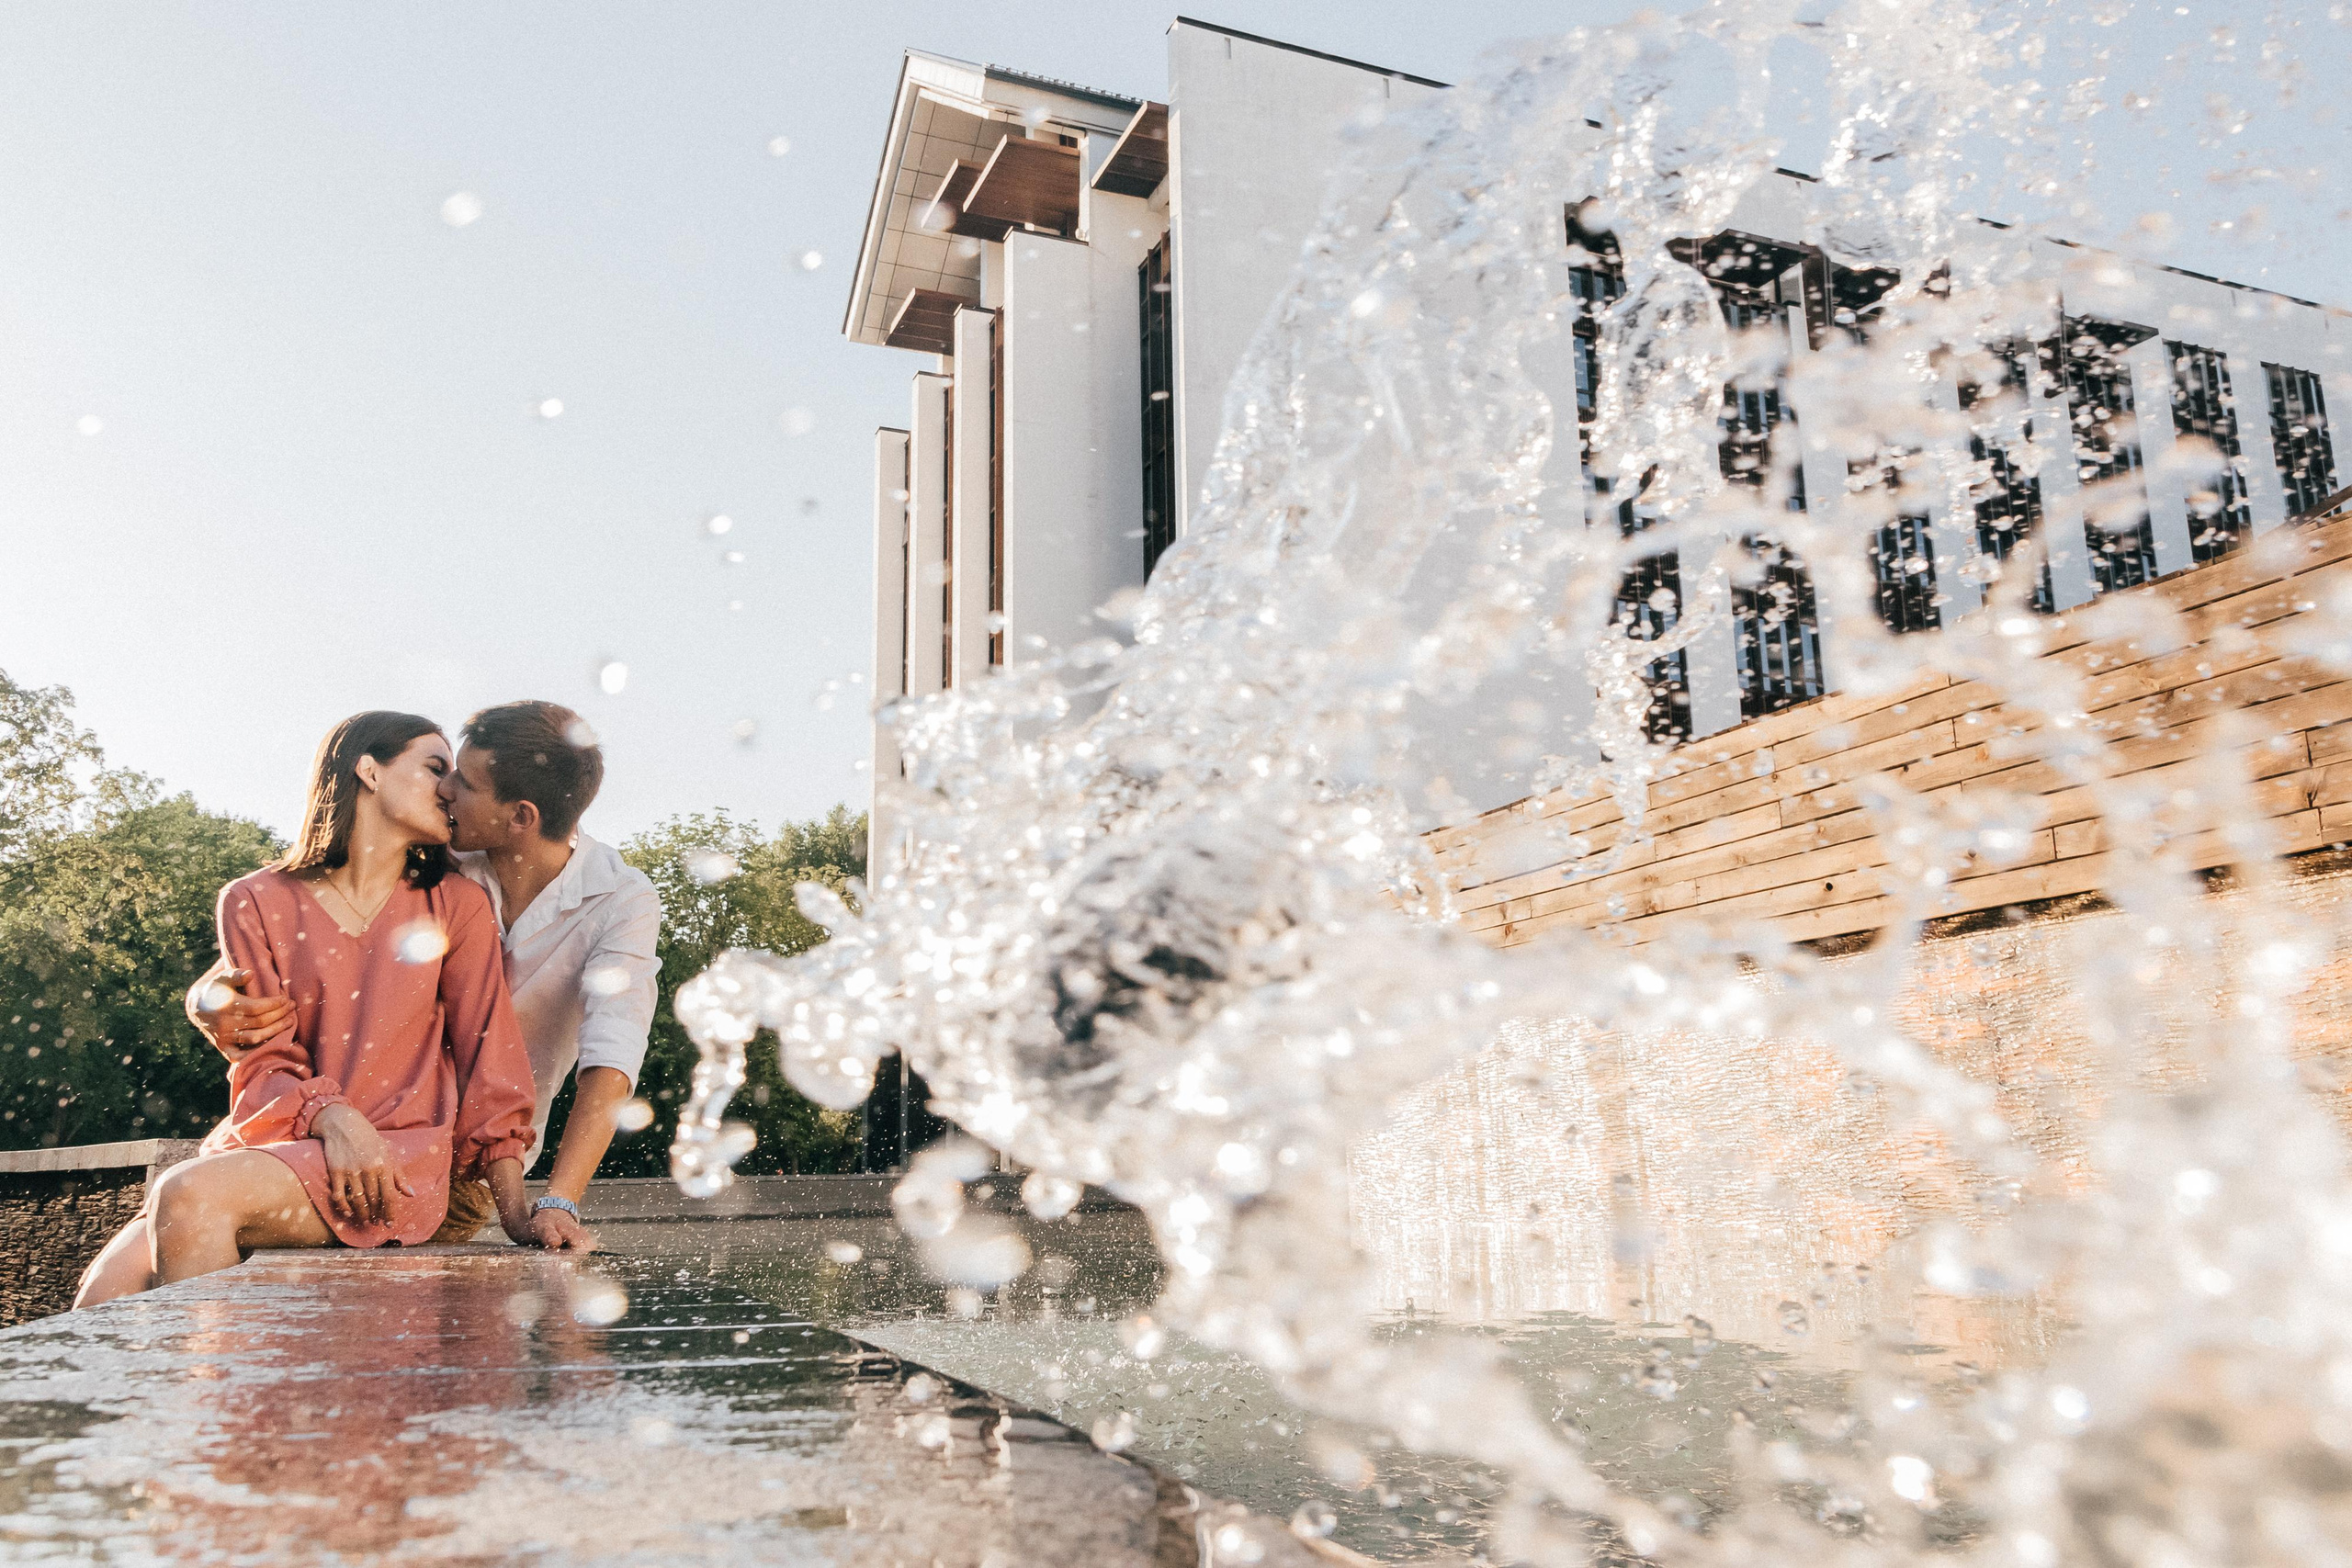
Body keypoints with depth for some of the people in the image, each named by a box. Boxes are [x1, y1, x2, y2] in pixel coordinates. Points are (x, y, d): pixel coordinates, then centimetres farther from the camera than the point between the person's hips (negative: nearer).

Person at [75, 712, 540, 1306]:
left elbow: (488, 1056, 4)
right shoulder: (255, 902, 7)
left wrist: (516, 1213, -4)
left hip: (397, 1154, -1)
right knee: (106, 1297, -23)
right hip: (274, 1142, 2)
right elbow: (264, 1064, 3)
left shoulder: (458, 907, 6)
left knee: (190, 1192, -27)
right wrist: (333, 1117, -19)